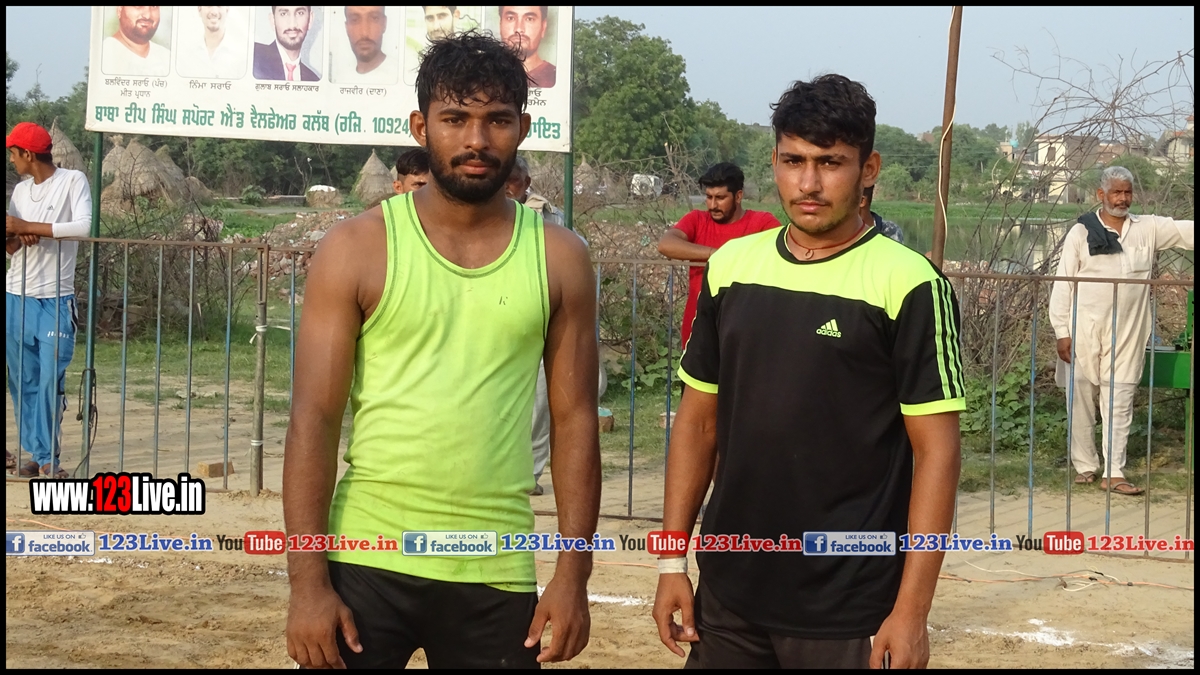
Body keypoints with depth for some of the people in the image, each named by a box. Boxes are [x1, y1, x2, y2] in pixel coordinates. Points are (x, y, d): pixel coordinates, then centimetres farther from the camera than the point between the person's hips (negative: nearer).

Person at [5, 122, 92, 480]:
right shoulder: (21, 190, 12)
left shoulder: (73, 181, -5)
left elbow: (84, 227, -21)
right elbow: (10, 244, 13)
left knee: (51, 380, -8)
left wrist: (26, 227, -17)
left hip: (56, 301, -5)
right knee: (22, 380, 4)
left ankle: (48, 457, -3)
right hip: (17, 298, 5)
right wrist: (16, 238, -12)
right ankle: (35, 452, 11)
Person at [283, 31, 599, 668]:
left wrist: (574, 572, 0)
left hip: (498, 576, 2)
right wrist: (308, 580, -11)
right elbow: (314, 419, -5)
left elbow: (575, 419, 6)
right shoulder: (357, 248, -2)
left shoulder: (559, 258, 4)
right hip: (366, 565, -2)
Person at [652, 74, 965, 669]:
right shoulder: (731, 265, 4)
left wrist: (911, 611, -14)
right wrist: (672, 560, 7)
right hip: (727, 597, 5)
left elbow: (936, 452, -11)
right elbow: (699, 419, 11)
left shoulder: (907, 285, -11)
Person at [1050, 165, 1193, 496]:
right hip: (1084, 330, -2)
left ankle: (1113, 473, 6)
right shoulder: (1081, 232, -1)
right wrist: (1062, 332, -6)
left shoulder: (1148, 229, 6)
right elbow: (1063, 284, -2)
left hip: (1126, 332, 2)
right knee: (1081, 400, 4)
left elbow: (1186, 231, -2)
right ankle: (1085, 465, 17)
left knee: (1119, 402, 3)